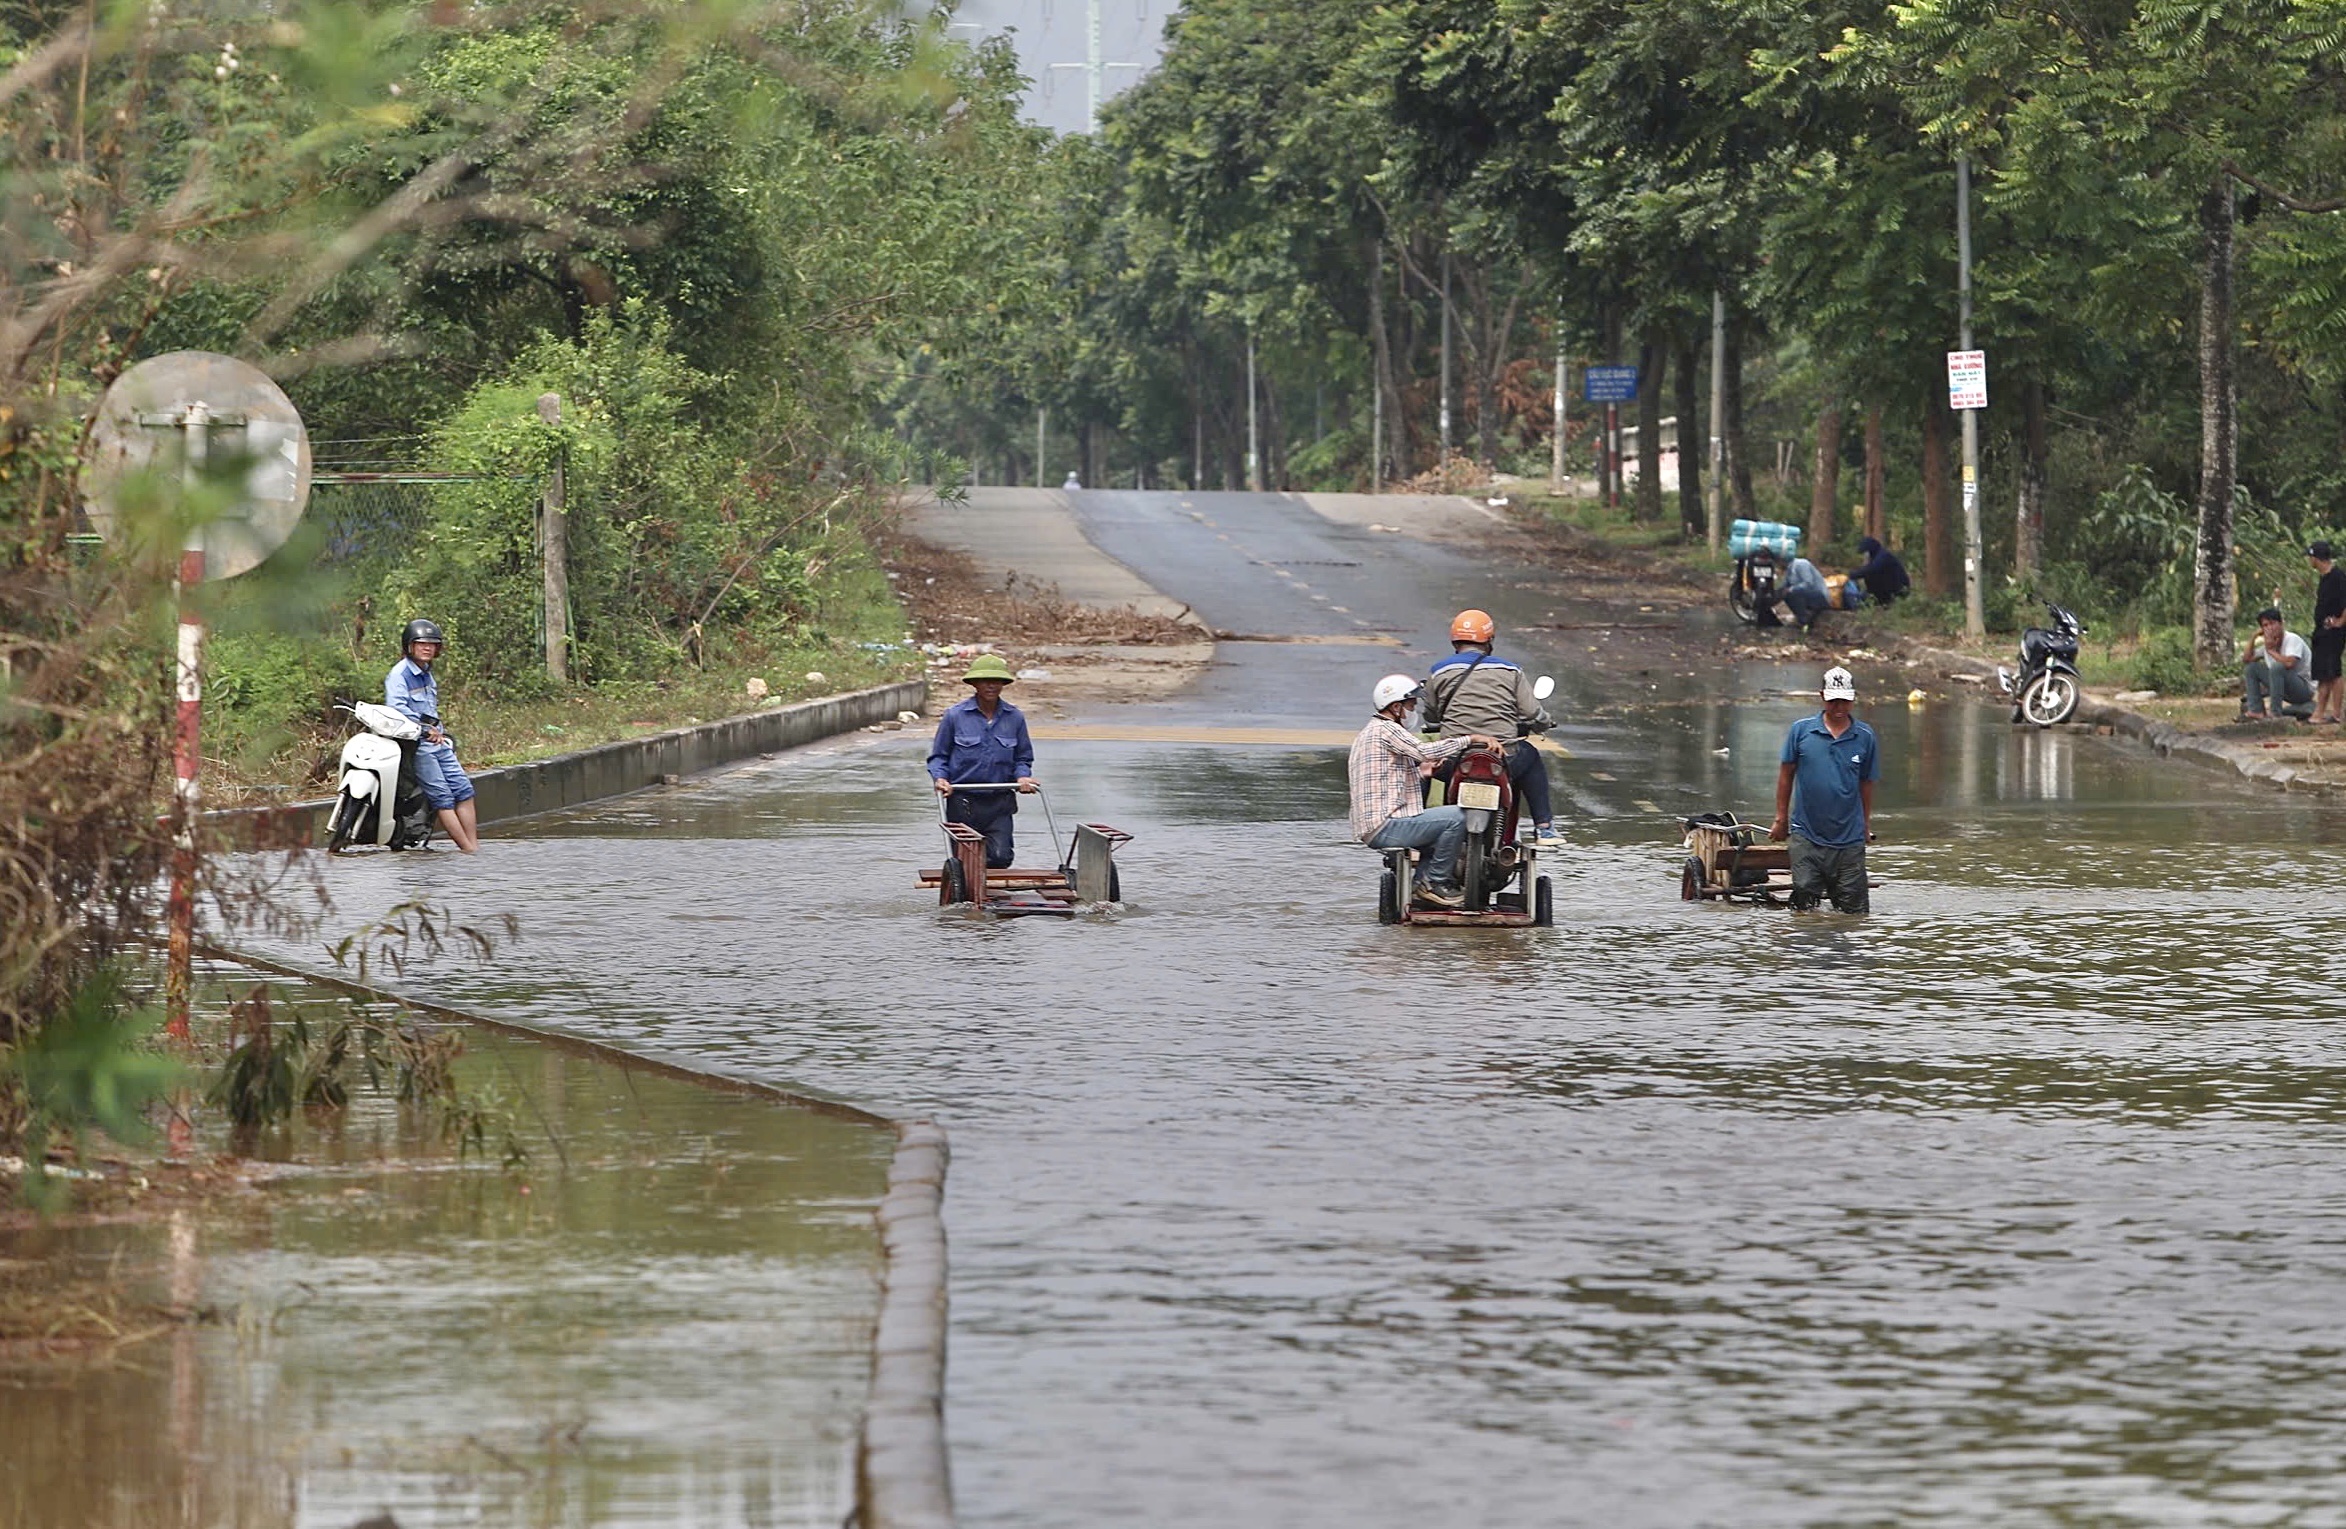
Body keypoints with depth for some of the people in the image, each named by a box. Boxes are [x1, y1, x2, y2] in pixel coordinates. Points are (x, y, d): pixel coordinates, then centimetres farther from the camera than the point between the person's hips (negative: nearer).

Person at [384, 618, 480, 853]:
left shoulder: (427, 675, 18)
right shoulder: (399, 674, -10)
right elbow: (396, 708, -23)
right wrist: (426, 729, -19)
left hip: (437, 741, 9)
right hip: (415, 745, -9)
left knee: (464, 790, 2)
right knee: (442, 797, -11)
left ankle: (475, 846, 3)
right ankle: (468, 851, -14)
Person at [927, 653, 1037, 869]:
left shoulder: (1015, 718, 4)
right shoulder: (955, 716, -3)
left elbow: (1023, 757, 15)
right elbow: (938, 756, 5)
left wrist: (1022, 777, -5)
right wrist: (940, 778, -13)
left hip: (999, 803, 1)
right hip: (962, 802, -1)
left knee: (1000, 857, -12)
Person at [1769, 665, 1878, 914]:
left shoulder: (1865, 737, 3)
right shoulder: (1801, 730, 0)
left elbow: (1866, 782, 11)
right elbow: (1786, 774, 8)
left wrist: (1866, 825, 15)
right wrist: (1781, 819, 10)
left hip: (1849, 838, 1)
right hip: (1806, 835, -1)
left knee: (1853, 909, 1)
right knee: (1804, 904, 0)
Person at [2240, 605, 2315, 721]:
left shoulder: (2292, 639, -17)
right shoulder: (2268, 642, 6)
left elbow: (2289, 663, -35)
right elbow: (2246, 659, 9)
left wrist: (2271, 650, -19)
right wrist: (2254, 637, -2)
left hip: (2305, 689, -8)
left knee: (2277, 667, -34)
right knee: (2251, 667, 2)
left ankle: (2276, 714, -32)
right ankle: (2255, 711, -9)